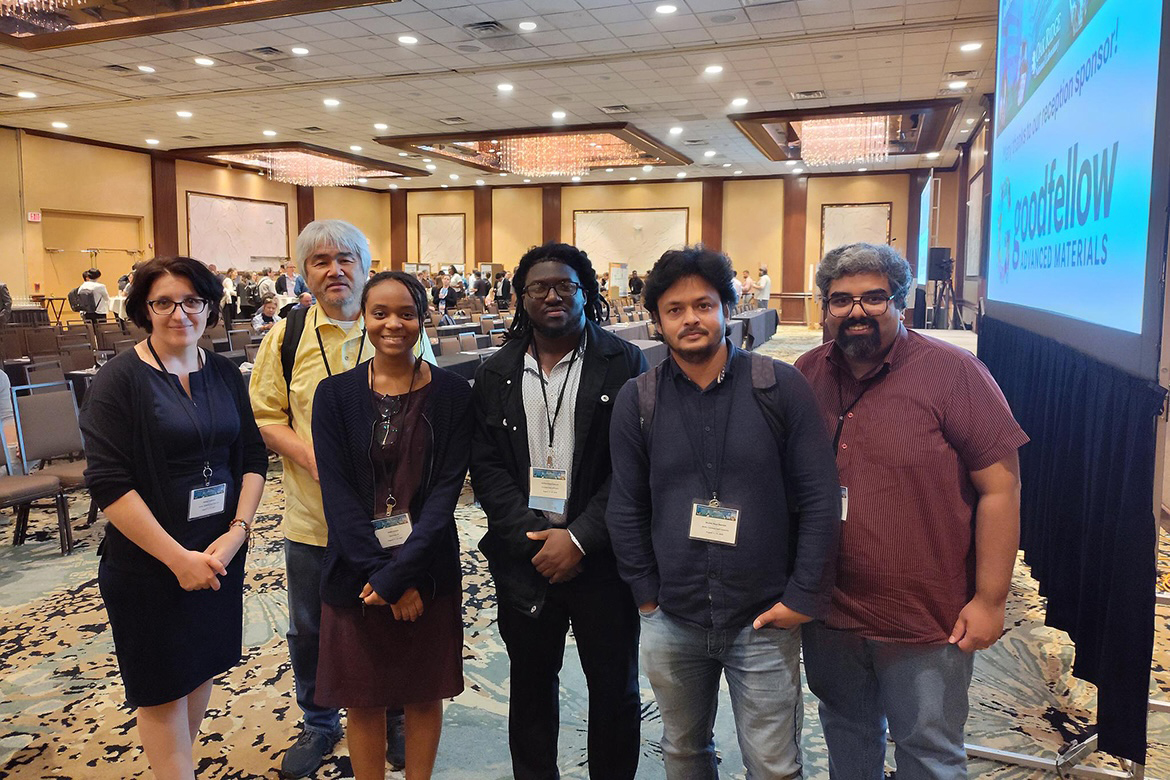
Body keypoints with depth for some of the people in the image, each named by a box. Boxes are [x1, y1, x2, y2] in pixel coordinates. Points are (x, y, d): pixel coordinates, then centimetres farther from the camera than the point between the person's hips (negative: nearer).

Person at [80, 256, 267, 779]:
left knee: (201, 669, 17)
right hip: (148, 565, -5)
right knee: (162, 687, 7)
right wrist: (177, 557, -19)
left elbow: (253, 456, 4)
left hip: (220, 554, 5)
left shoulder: (225, 375, 3)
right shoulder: (120, 379, -11)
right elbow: (108, 482, -17)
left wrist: (236, 531, -11)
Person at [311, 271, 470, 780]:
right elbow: (337, 492, -7)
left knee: (424, 694, 15)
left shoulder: (451, 394, -4)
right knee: (363, 700, 12)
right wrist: (379, 571, -16)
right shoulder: (335, 395, -2)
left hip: (427, 574, 0)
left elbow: (447, 489, -9)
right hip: (355, 576, 0)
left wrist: (400, 572, -17)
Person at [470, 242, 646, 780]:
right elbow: (486, 466, 1)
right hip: (523, 556, 3)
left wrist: (579, 539, -16)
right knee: (530, 681, 18)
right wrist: (533, 533, -12)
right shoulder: (496, 374, 5)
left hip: (602, 558, -2)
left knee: (615, 688, 12)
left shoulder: (624, 364, -6)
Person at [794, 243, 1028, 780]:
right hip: (828, 611, 4)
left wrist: (989, 600, -12)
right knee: (846, 734, 24)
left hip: (926, 622, -4)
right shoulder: (807, 374, 1)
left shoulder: (953, 373, -12)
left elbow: (1000, 487, -12)